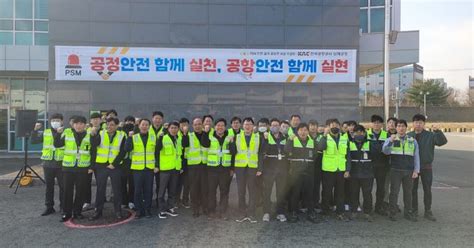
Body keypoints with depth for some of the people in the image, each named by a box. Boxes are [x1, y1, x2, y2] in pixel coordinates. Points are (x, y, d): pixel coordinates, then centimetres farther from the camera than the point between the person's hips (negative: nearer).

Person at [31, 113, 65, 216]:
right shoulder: (45, 133, 9)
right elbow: (33, 141, 6)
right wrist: (35, 130, -6)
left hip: (61, 164, -3)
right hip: (48, 164, 3)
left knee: (63, 186, 4)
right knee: (49, 186, 11)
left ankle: (63, 207, 15)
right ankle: (49, 207, 22)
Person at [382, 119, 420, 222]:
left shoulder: (413, 141, 11)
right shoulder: (391, 139, 5)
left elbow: (416, 156, 11)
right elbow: (385, 151, -12)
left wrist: (416, 170, 3)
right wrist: (390, 141, -27)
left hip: (409, 171, 2)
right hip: (395, 171, -2)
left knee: (408, 192, 9)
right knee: (394, 192, 0)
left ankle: (408, 212, 21)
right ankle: (392, 213, 9)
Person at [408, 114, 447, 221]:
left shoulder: (430, 135, -2)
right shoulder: (408, 136, 3)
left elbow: (443, 141, -16)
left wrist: (437, 131, -29)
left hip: (426, 167, -1)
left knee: (427, 190, 6)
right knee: (413, 189, 8)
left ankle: (428, 211, 16)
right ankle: (414, 210, 20)